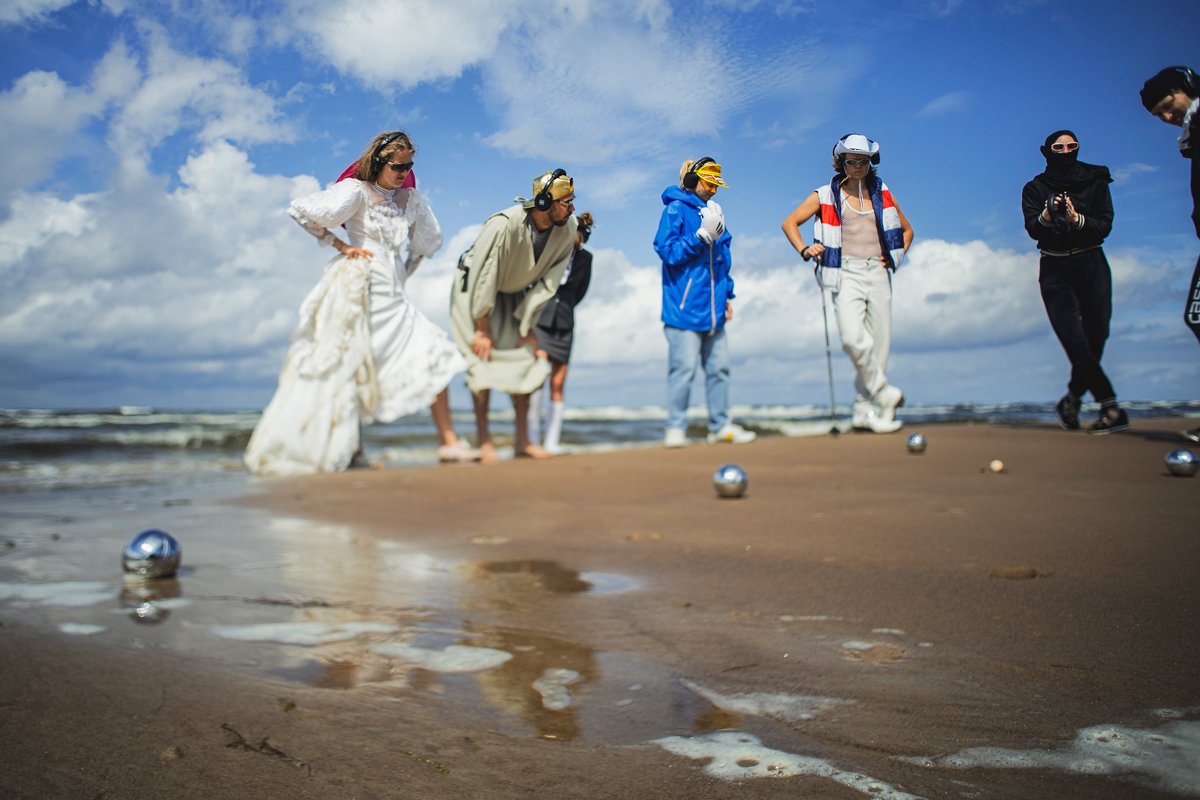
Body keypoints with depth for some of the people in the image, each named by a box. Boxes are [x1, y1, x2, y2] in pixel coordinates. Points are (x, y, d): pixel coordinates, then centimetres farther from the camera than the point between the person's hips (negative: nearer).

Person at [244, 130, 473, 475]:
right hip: (359, 288, -6)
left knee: (434, 355, -4)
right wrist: (340, 245, -6)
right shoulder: (356, 191, -2)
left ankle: (448, 441, -4)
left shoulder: (411, 199, 14)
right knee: (348, 366, -6)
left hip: (393, 295, 6)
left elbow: (430, 240, 27)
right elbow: (300, 210, -10)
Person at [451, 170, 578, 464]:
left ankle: (522, 440, 5)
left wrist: (527, 326, -11)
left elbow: (548, 281, -11)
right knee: (483, 358, -13)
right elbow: (483, 278, -27)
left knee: (529, 357, -2)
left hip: (514, 295, 5)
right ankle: (484, 442, -5)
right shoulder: (503, 225, -34)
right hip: (474, 289, -5)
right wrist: (483, 329, -22)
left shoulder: (566, 229, -19)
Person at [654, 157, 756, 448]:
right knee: (684, 367, -8)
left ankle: (720, 425, 15)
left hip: (712, 308, 7)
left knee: (719, 366, 7)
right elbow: (668, 251, -11)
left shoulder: (712, 212, 20)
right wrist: (702, 236, -17)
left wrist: (727, 295, 20)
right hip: (684, 307, -7)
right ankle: (676, 428, 0)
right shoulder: (675, 210, -1)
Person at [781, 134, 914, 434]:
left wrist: (895, 257, 8)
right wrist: (805, 250, -7)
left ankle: (864, 411, 7)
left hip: (878, 273, 3)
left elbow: (907, 229, 25)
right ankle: (884, 393, -9)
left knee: (879, 342, -1)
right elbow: (790, 223, 8)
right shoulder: (826, 195, 6)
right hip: (846, 273, -3)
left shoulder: (883, 194, 14)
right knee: (853, 338, -24)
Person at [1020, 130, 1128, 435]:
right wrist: (1046, 216, -29)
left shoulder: (1095, 181, 6)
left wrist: (1077, 220, -23)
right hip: (1054, 269, -1)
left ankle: (1072, 400, 18)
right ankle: (1111, 408, -12)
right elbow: (1032, 229, -8)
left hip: (1091, 265, 1)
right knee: (1075, 340, -12)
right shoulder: (1035, 189, 6)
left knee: (1095, 335, -2)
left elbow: (1105, 225, -5)